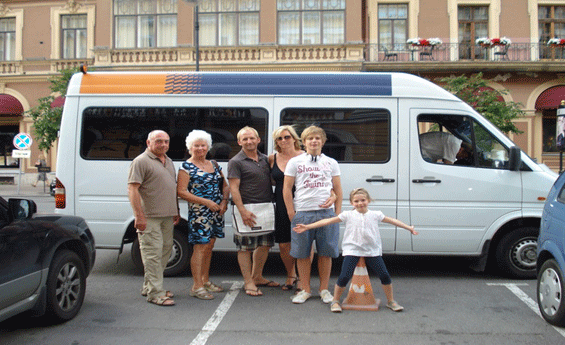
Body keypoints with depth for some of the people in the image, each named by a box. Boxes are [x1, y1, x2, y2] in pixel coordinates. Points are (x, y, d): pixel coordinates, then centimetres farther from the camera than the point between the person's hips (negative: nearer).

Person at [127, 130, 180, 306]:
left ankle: (149, 287, 26)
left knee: (165, 251, 13)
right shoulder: (141, 161, -8)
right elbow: (132, 189, -14)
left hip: (167, 216, 9)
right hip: (150, 217, -9)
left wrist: (176, 212, 21)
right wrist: (139, 216, -20)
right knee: (153, 254, -7)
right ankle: (155, 293, -2)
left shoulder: (168, 161, 18)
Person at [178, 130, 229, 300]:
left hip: (216, 211, 6)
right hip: (199, 213, -6)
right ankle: (197, 286, -4)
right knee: (200, 247, -8)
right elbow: (181, 192, -11)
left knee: (209, 246, 12)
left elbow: (225, 185, 19)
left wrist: (224, 201, 0)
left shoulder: (214, 165, 15)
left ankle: (206, 281, 23)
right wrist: (206, 202, -15)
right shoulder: (187, 167, -4)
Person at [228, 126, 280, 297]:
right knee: (245, 247, -2)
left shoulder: (265, 159, 14)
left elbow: (272, 180, 25)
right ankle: (248, 282, 8)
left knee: (265, 244, 13)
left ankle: (257, 277, 28)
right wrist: (243, 210, -20)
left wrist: (270, 206, 12)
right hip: (248, 209, -7)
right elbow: (234, 188, -11)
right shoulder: (236, 162, -4)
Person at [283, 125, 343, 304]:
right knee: (302, 254, 4)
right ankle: (305, 290, 17)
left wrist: (338, 213, 6)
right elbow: (287, 189, 6)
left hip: (326, 212, 1)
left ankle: (324, 289, 18)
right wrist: (291, 213, -1)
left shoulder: (331, 163, 13)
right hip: (302, 213, -1)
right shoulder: (295, 162, 8)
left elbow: (338, 190, 14)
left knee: (326, 253, 5)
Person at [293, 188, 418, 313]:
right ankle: (335, 301, 9)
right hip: (352, 250, -2)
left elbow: (393, 221, 17)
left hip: (373, 250, 2)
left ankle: (391, 301, 19)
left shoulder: (375, 215, 7)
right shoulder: (348, 215, 2)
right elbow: (328, 221, -1)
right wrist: (306, 227, -4)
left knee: (384, 275, -3)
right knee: (344, 277, -13)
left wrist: (409, 228, 17)